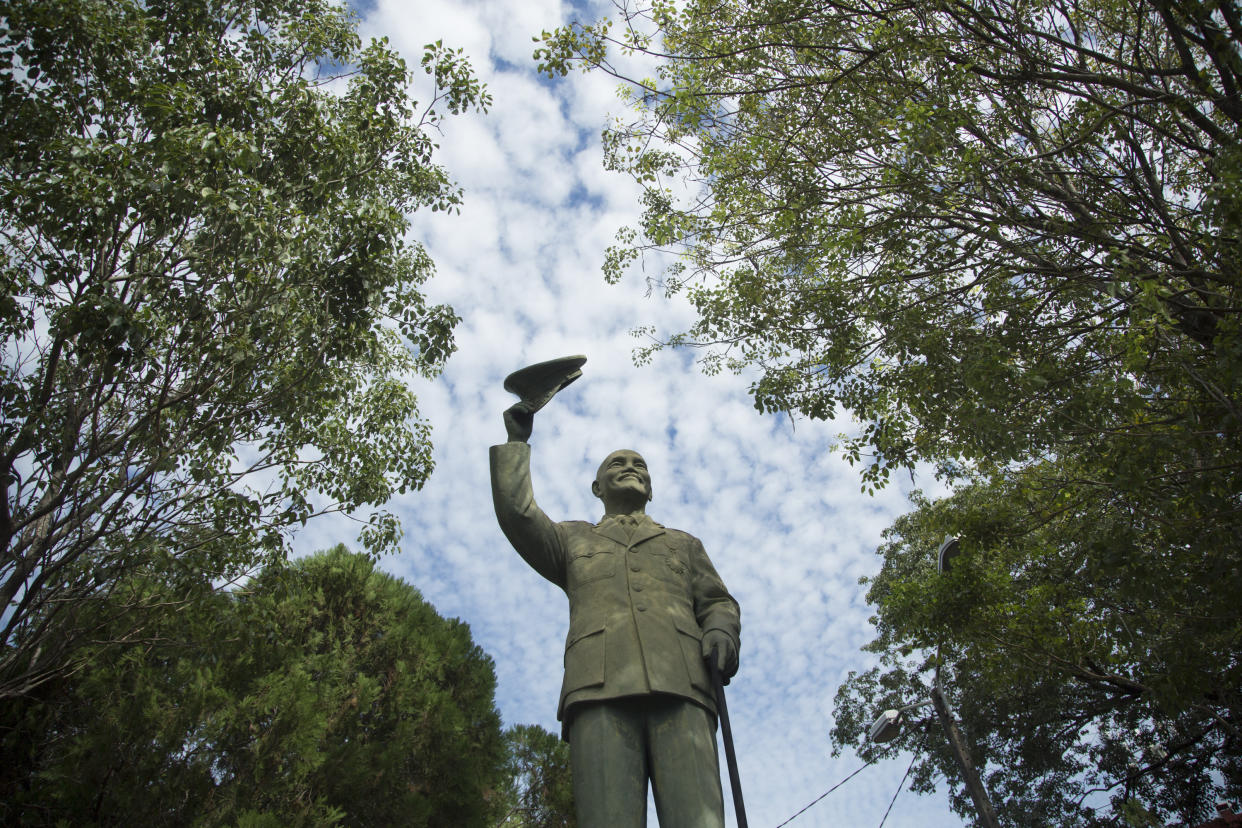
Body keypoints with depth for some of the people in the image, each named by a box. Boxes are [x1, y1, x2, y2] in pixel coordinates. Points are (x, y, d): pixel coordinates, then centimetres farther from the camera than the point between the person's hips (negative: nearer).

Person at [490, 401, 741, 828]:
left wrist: (722, 631, -1)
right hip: (601, 687, -1)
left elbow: (718, 603, 23)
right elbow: (516, 512, 17)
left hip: (679, 685, 1)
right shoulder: (574, 539, 34)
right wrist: (517, 440, 24)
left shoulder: (684, 545, 35)